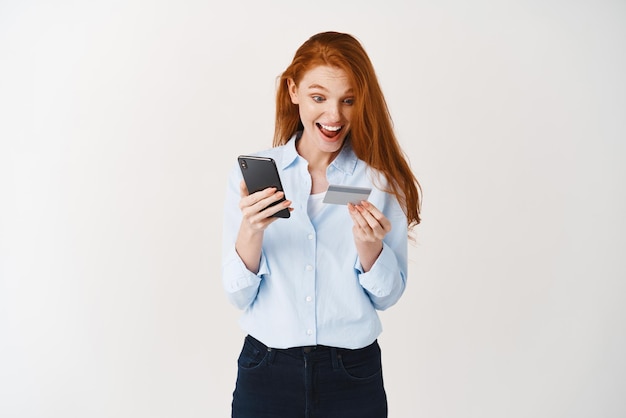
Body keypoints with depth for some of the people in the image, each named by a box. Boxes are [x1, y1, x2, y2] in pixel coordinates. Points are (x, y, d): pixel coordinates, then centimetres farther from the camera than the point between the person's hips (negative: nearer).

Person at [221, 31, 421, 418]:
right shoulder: (250, 173, -3)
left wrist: (368, 244, -19)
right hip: (265, 372, 0)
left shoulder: (382, 179, -3)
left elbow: (387, 296, -1)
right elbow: (239, 296, -5)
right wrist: (251, 230, -22)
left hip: (353, 378, 0)